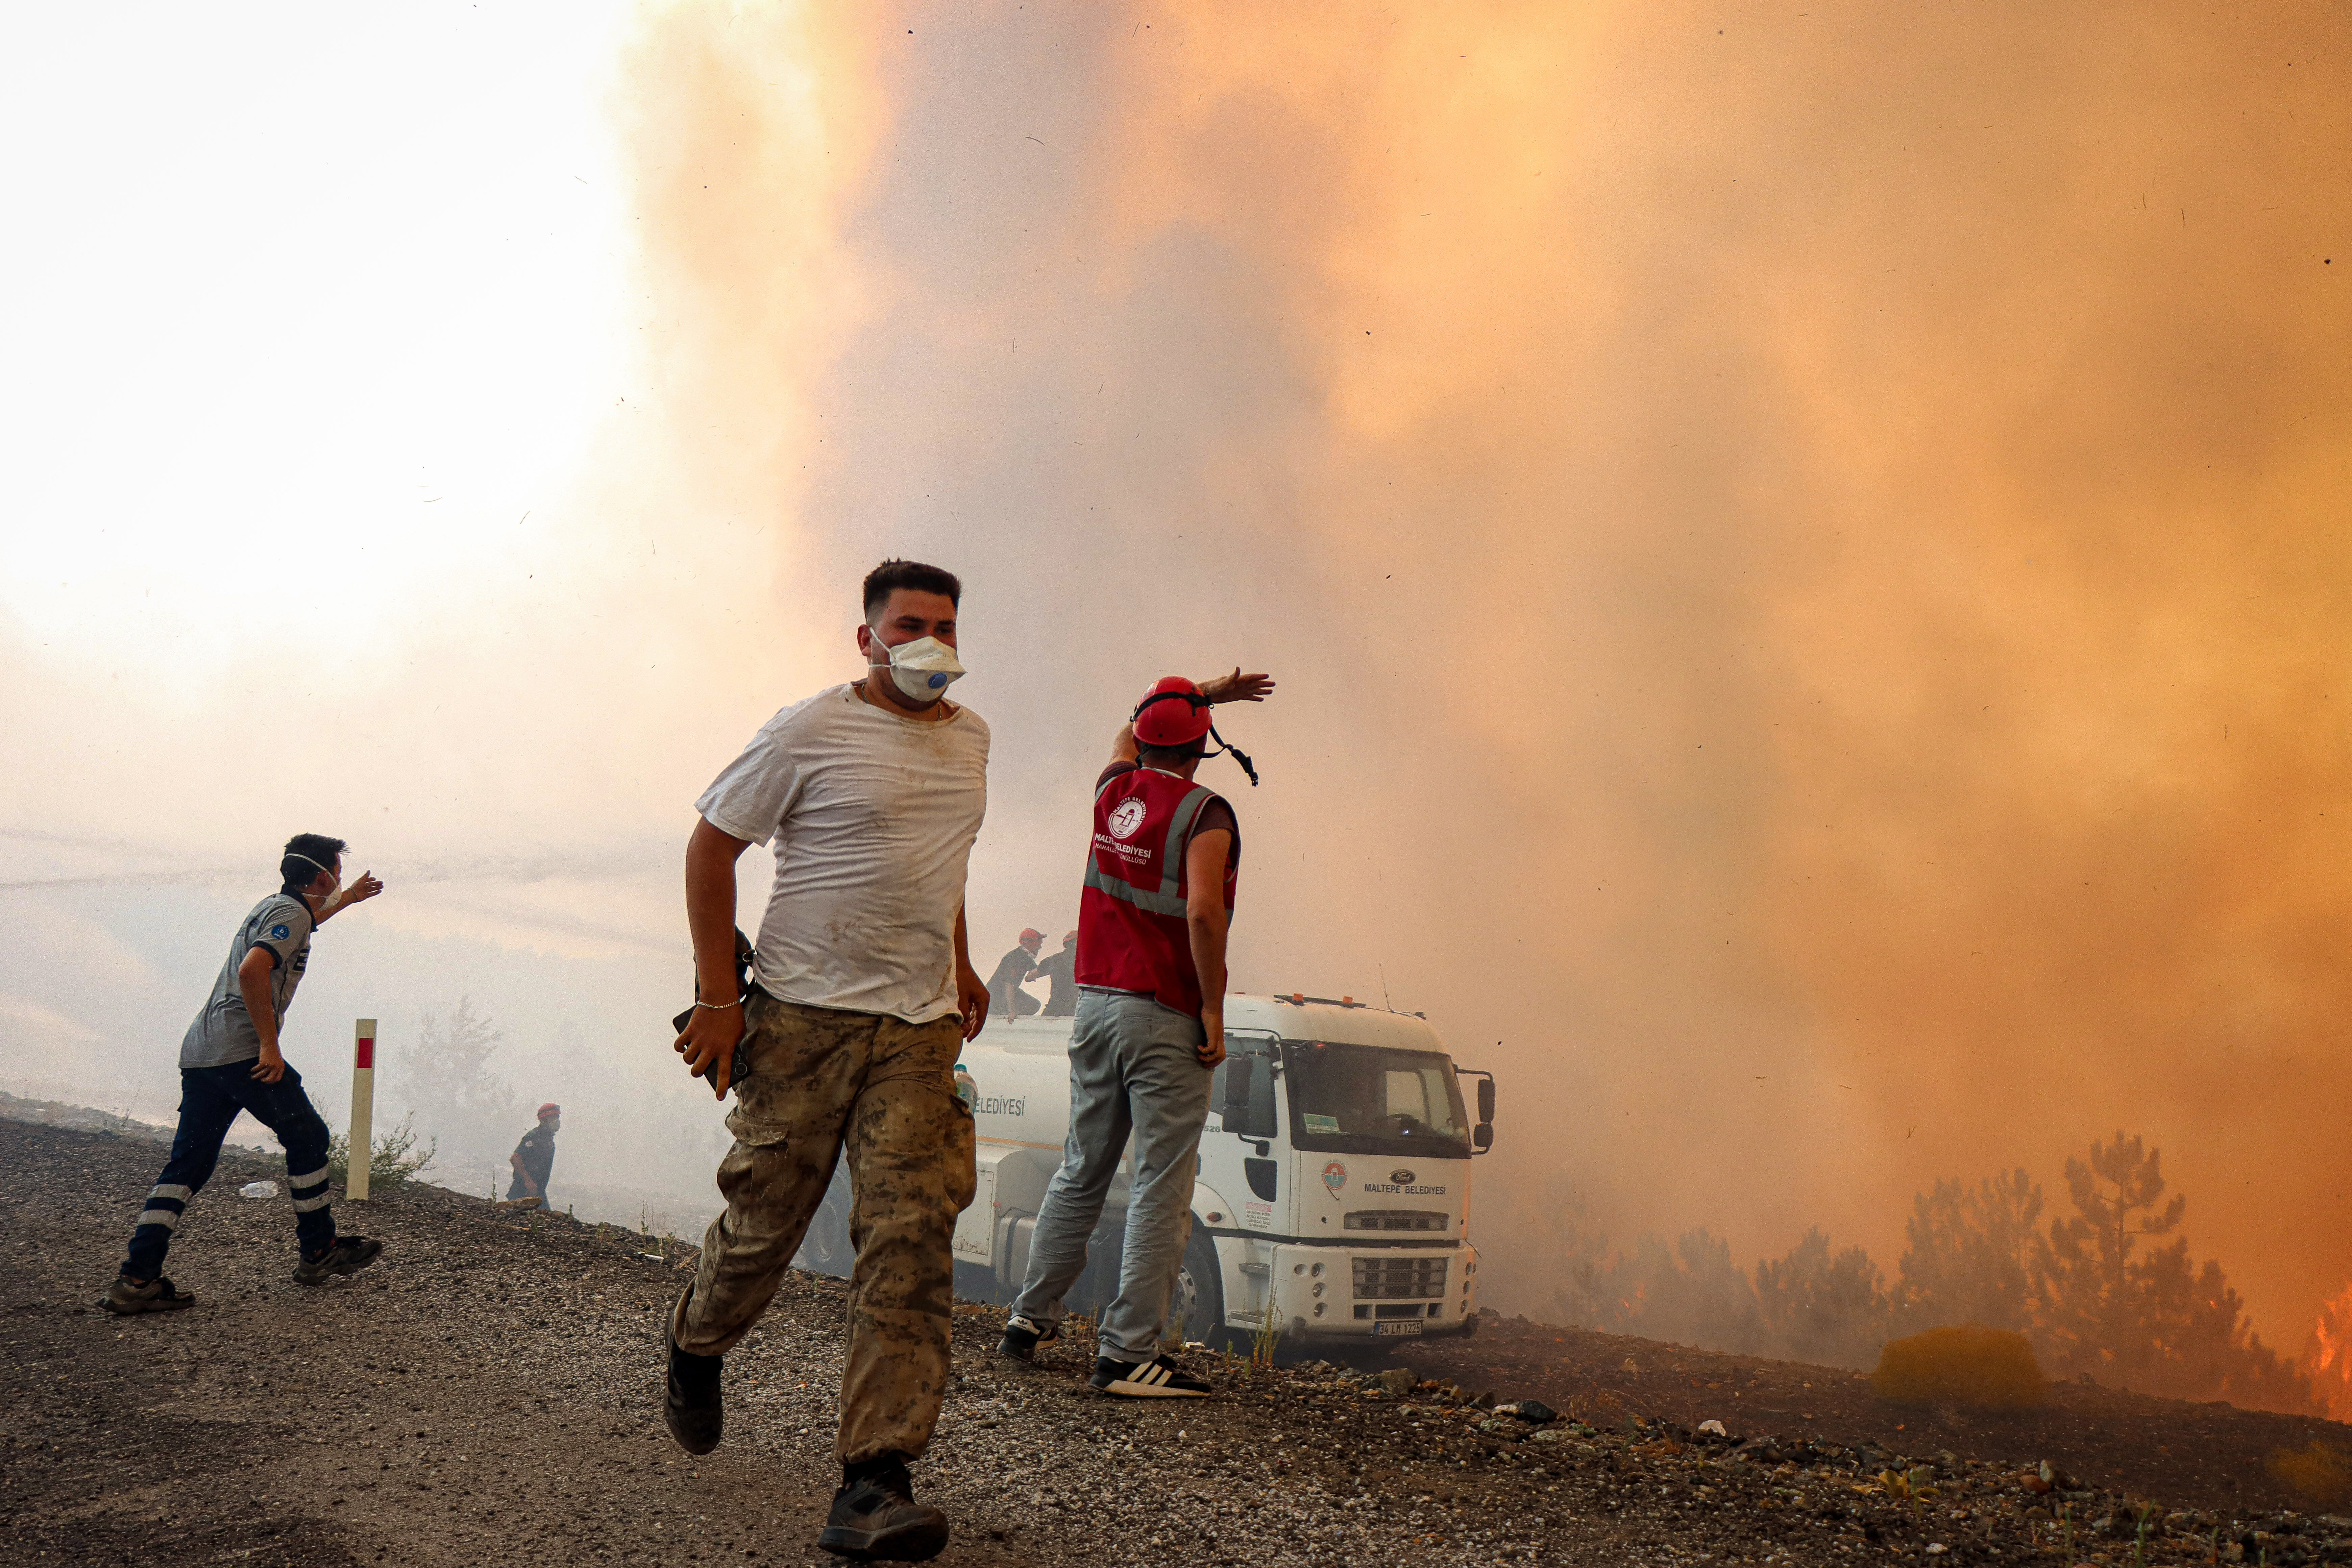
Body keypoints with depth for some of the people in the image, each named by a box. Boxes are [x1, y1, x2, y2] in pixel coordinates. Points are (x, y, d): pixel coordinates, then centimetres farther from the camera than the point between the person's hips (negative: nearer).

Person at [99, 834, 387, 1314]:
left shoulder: (271, 906, 23)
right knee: (307, 1137, 7)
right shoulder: (291, 913, -7)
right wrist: (270, 1046, -22)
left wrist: (347, 900, 60)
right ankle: (317, 1252, 17)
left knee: (189, 1162, 6)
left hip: (200, 1052, 9)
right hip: (241, 1052, -9)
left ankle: (137, 1279, -1)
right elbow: (252, 970, -25)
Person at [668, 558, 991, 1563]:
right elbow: (712, 845, -3)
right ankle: (694, 1352, 40)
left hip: (920, 1028, 4)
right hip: (803, 1016, -4)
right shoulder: (810, 732, -5)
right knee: (765, 1219, 5)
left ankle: (873, 1485, -10)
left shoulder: (969, 737, 14)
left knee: (911, 1237, -9)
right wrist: (718, 998, -8)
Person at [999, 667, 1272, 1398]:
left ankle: (1030, 1318, 23)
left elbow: (1129, 732, 32)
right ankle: (1128, 1351, -3)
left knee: (1081, 1172, 17)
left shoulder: (1114, 791, 9)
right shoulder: (1204, 814, -11)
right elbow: (1203, 912, -23)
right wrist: (1214, 1010, -16)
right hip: (1165, 1017, -7)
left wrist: (1201, 693, 33)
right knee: (1160, 1188, -2)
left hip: (1096, 1003, 7)